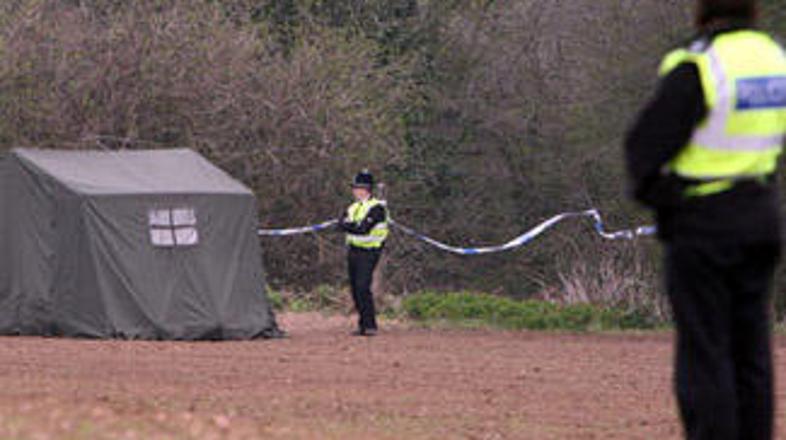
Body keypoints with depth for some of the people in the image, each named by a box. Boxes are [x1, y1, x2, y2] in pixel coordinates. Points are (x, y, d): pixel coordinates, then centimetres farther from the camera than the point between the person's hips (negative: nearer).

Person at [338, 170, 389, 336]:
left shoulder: (376, 207, -8)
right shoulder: (353, 207, 17)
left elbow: (364, 228, -20)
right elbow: (341, 224, 3)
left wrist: (350, 225, -7)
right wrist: (355, 226, -13)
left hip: (368, 252, -8)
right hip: (353, 251, 8)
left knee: (362, 287, -17)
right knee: (355, 289, 7)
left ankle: (370, 325, -15)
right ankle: (363, 324, 14)